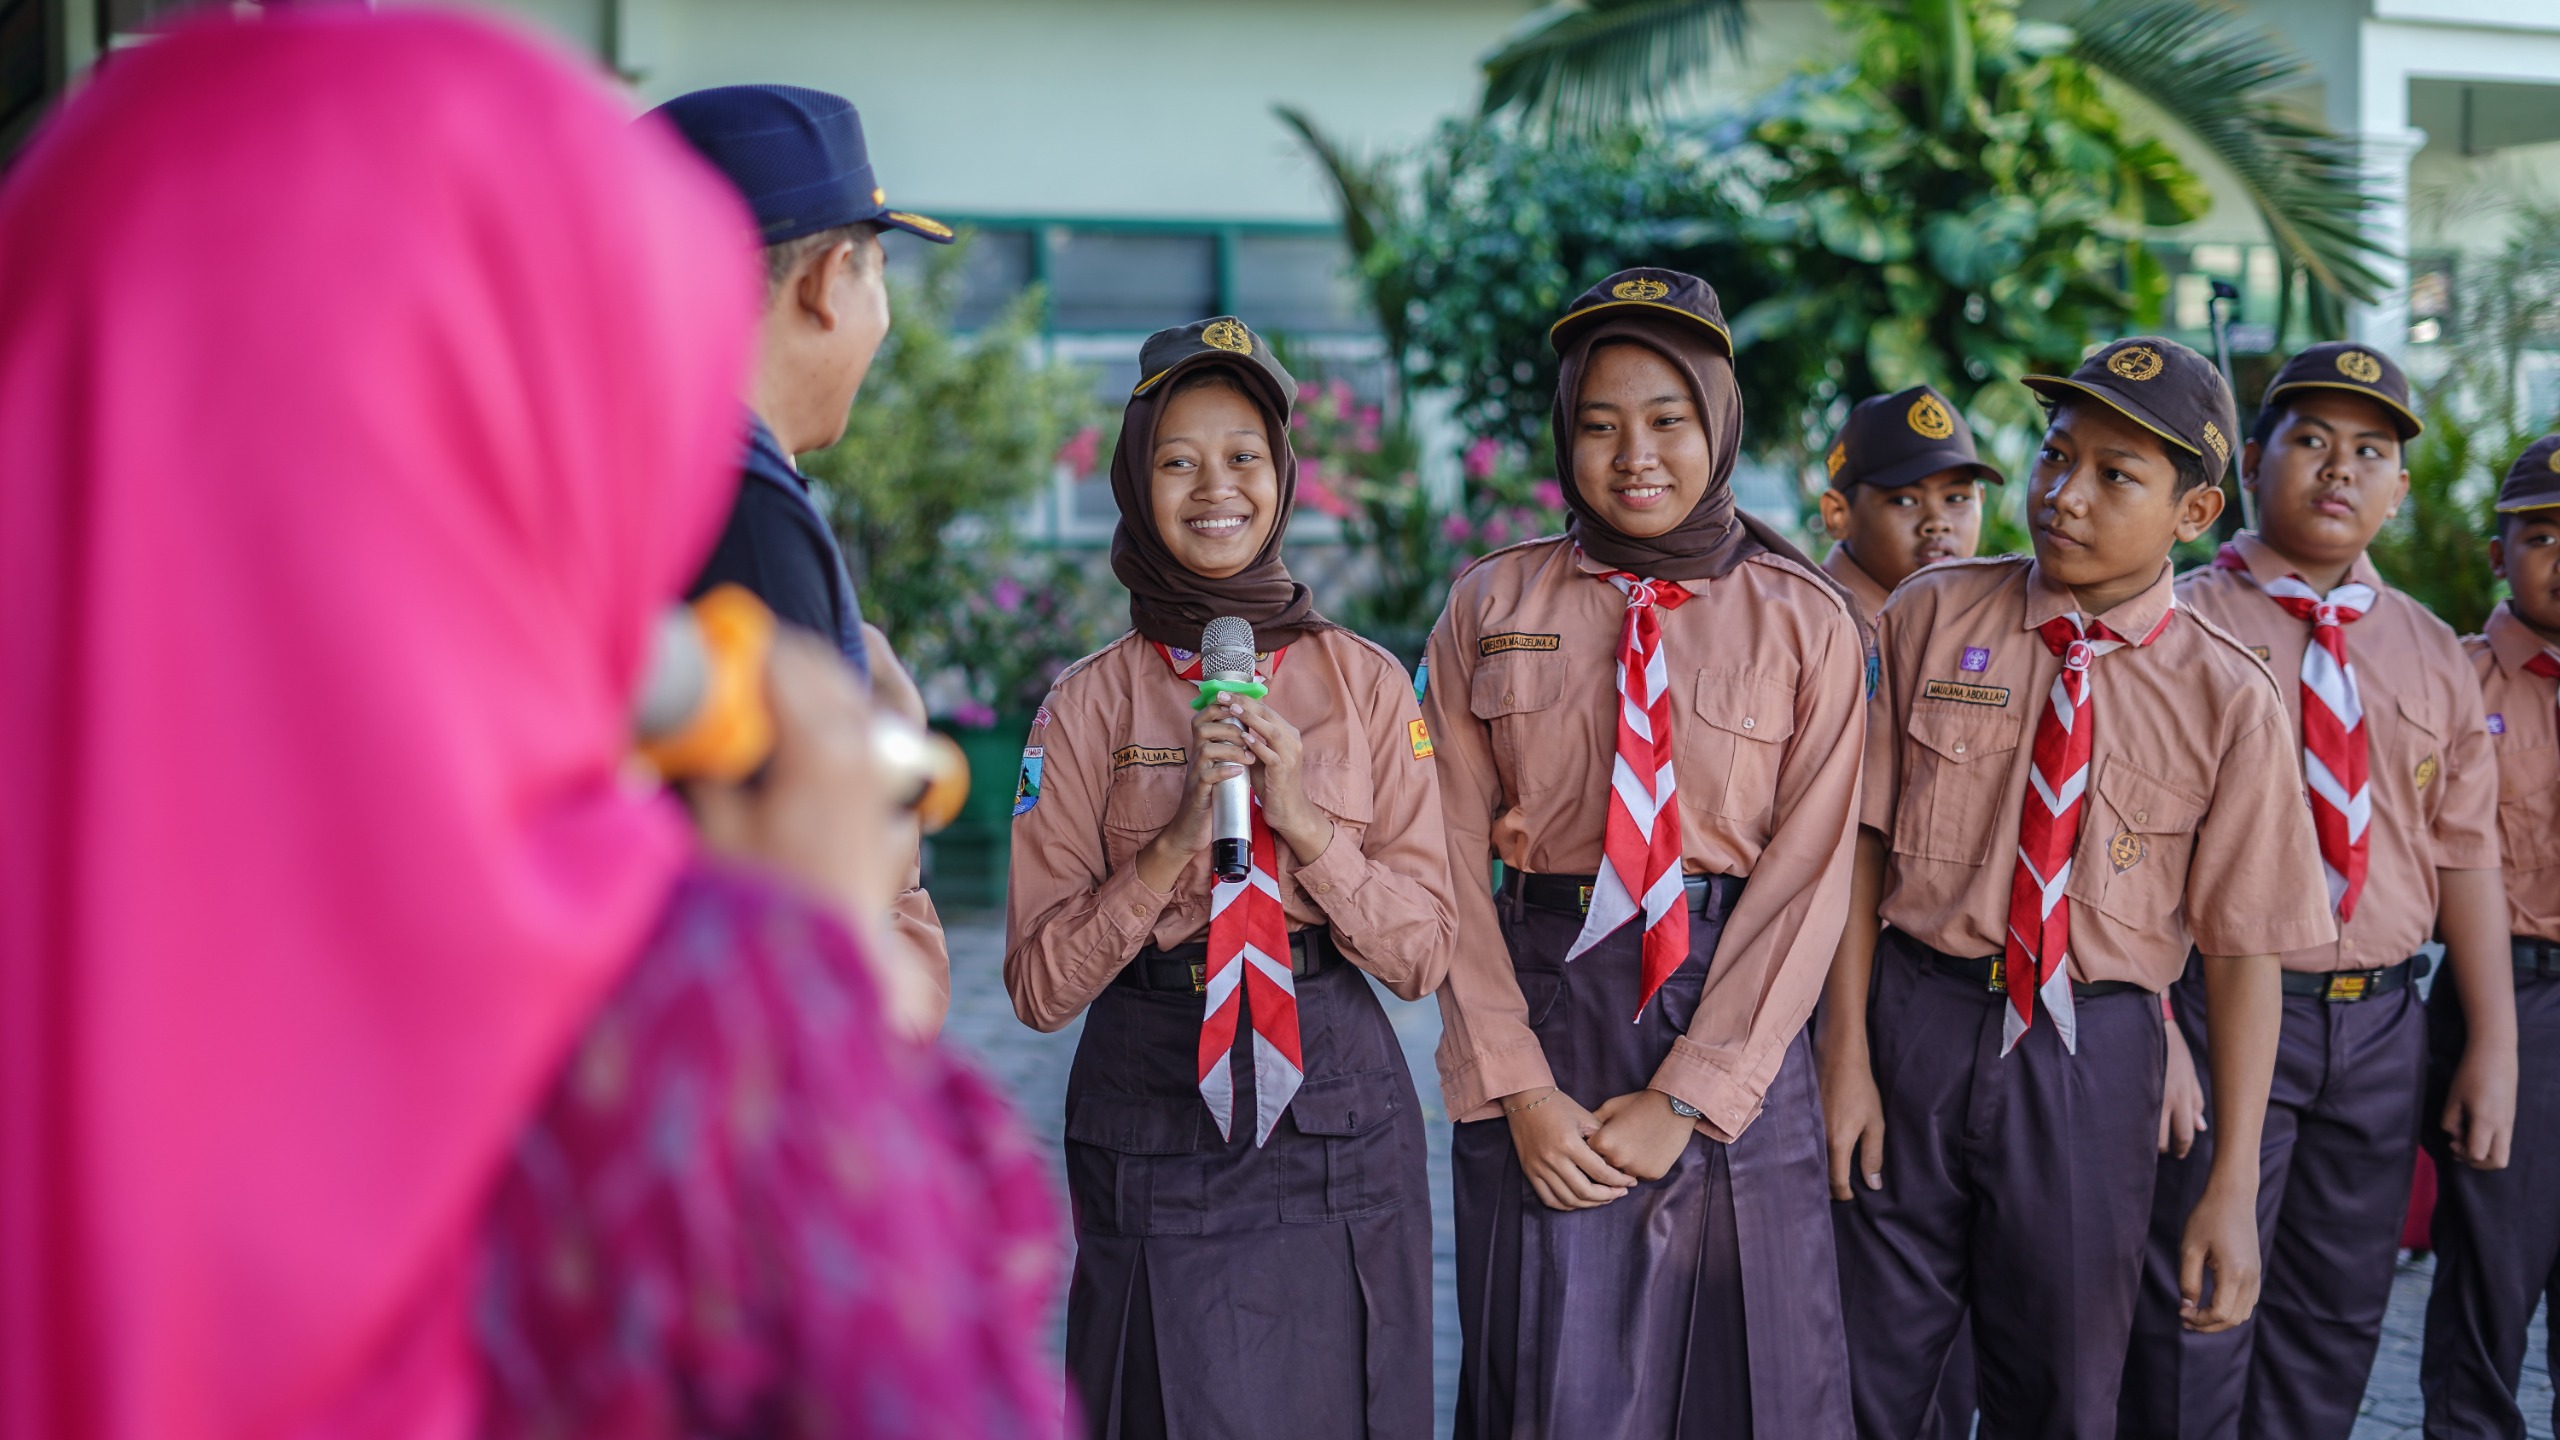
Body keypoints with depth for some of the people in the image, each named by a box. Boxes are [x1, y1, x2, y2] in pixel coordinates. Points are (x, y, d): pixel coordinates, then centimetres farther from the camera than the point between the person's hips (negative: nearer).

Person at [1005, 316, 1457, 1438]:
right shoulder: (1088, 704, -1)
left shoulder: (1367, 684, 2)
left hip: (1338, 1120, 2)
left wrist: (1305, 824, -15)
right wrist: (1175, 842, -17)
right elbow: (1040, 987, -4)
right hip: (1154, 1124, -1)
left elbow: (1423, 954, 0)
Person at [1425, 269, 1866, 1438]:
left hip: (1732, 1024, 0)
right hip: (1541, 1004, 0)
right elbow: (1456, 858, -1)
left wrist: (1685, 1099, -12)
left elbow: (1807, 875, -5)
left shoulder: (1805, 623, 0)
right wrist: (1518, 1088, -10)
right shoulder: (1490, 608, 3)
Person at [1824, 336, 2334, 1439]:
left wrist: (2234, 1185, -7)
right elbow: (1862, 840, -1)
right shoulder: (1931, 617, -1)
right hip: (1914, 1024, 0)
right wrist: (1846, 1056, -7)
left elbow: (2244, 950, -4)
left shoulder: (2229, 704, -5)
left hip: (2091, 1059, 0)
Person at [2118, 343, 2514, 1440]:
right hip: (2219, 1008, -5)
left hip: (2380, 1021, 5)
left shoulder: (2431, 656, 12)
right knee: (2199, 1318, -1)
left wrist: (2493, 1046, 5)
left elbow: (2465, 853, 9)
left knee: (2339, 1316, 13)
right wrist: (2155, 1029, -17)